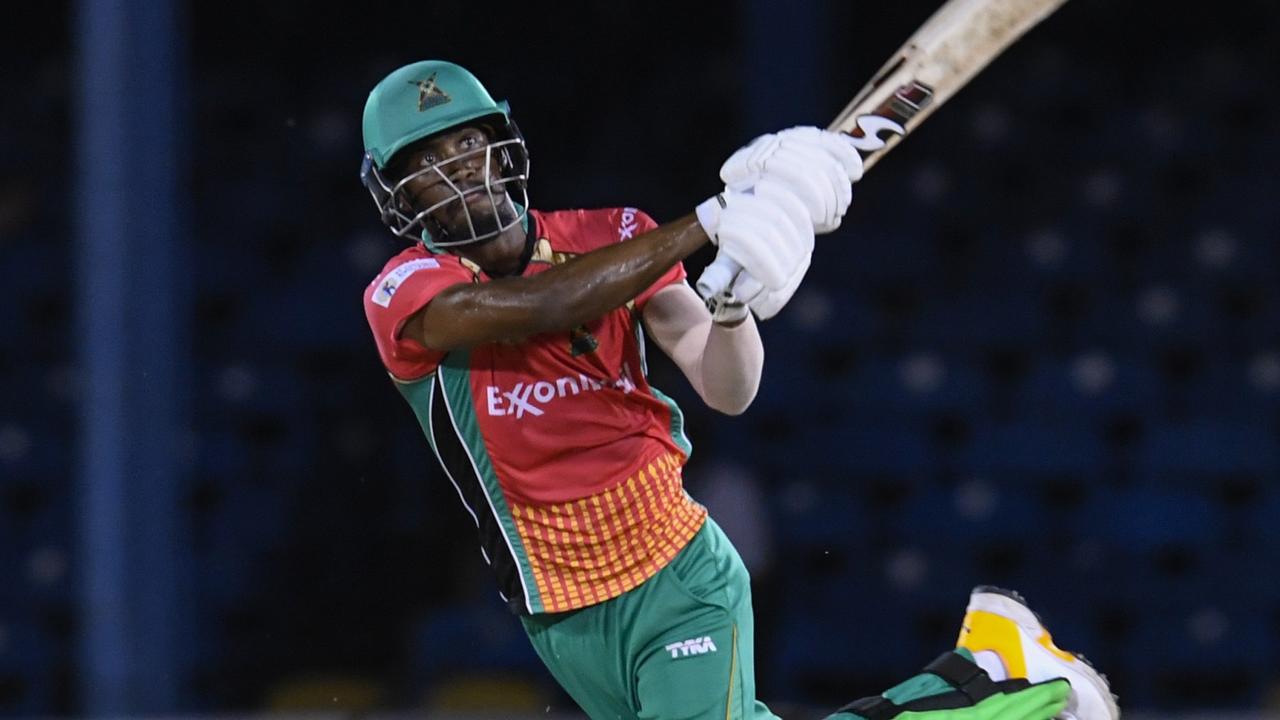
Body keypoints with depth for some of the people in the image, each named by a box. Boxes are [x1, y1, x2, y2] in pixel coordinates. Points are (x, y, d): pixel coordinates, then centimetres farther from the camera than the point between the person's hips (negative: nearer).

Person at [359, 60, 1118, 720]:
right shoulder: (403, 294, -9)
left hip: (680, 583, -1)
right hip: (563, 620, 1)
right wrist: (709, 223, -29)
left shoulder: (612, 238, -3)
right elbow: (533, 309, -28)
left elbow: (728, 390, -7)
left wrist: (732, 301, -30)